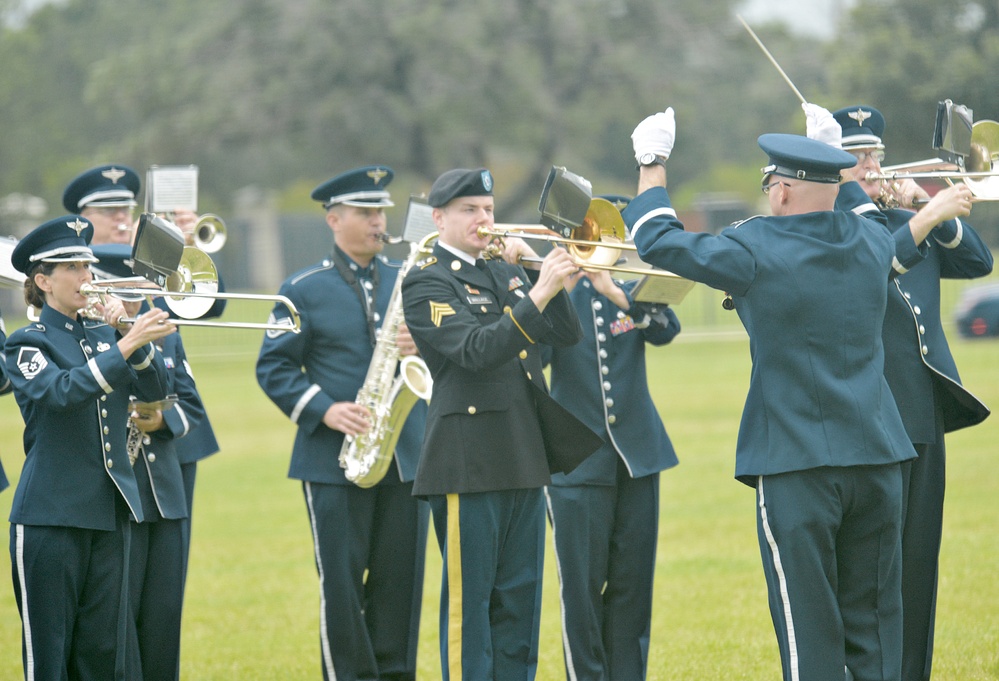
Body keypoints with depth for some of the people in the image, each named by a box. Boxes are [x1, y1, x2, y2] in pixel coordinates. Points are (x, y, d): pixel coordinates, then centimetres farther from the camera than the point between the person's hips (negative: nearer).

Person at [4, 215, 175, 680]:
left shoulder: (105, 336, 14)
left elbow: (155, 389, 2)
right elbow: (60, 390, -23)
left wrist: (134, 335, -12)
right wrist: (124, 346, -30)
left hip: (110, 512, 5)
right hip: (51, 515, -5)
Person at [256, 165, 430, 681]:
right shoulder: (304, 290, 3)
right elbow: (273, 368, 0)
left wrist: (425, 345, -11)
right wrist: (323, 411, -14)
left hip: (406, 457, 3)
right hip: (334, 460, -3)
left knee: (401, 580, 3)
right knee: (341, 584, -3)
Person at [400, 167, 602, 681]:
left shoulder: (507, 272, 16)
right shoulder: (426, 283, -6)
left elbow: (566, 334, 9)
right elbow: (475, 351, -21)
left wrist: (548, 275, -6)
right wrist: (537, 296, -28)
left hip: (524, 457, 7)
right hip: (469, 460, -7)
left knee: (520, 595, 9)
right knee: (469, 595, -4)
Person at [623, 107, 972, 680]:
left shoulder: (757, 250, -11)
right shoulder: (867, 239, 5)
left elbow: (657, 241, -2)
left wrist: (652, 165, 13)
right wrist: (841, 174, 43)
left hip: (796, 467, -5)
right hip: (878, 456, 5)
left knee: (810, 629, -1)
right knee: (876, 623, 10)